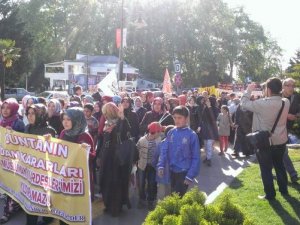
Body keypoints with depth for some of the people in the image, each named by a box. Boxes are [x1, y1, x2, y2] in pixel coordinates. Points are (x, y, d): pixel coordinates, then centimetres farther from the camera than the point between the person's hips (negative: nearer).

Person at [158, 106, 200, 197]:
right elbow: (164, 150, 1)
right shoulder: (171, 133, 0)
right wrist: (161, 165, -14)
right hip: (172, 171, 4)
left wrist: (190, 176, -13)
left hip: (184, 172, -4)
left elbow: (196, 158, -10)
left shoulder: (192, 135, -12)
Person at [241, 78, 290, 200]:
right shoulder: (286, 102, -6)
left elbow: (244, 103, -14)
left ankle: (270, 194, 16)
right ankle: (284, 189, 34)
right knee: (280, 165, 22)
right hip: (281, 141, 6)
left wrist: (249, 90, -1)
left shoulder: (263, 104, -25)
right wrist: (265, 97, 4)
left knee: (266, 169, 8)